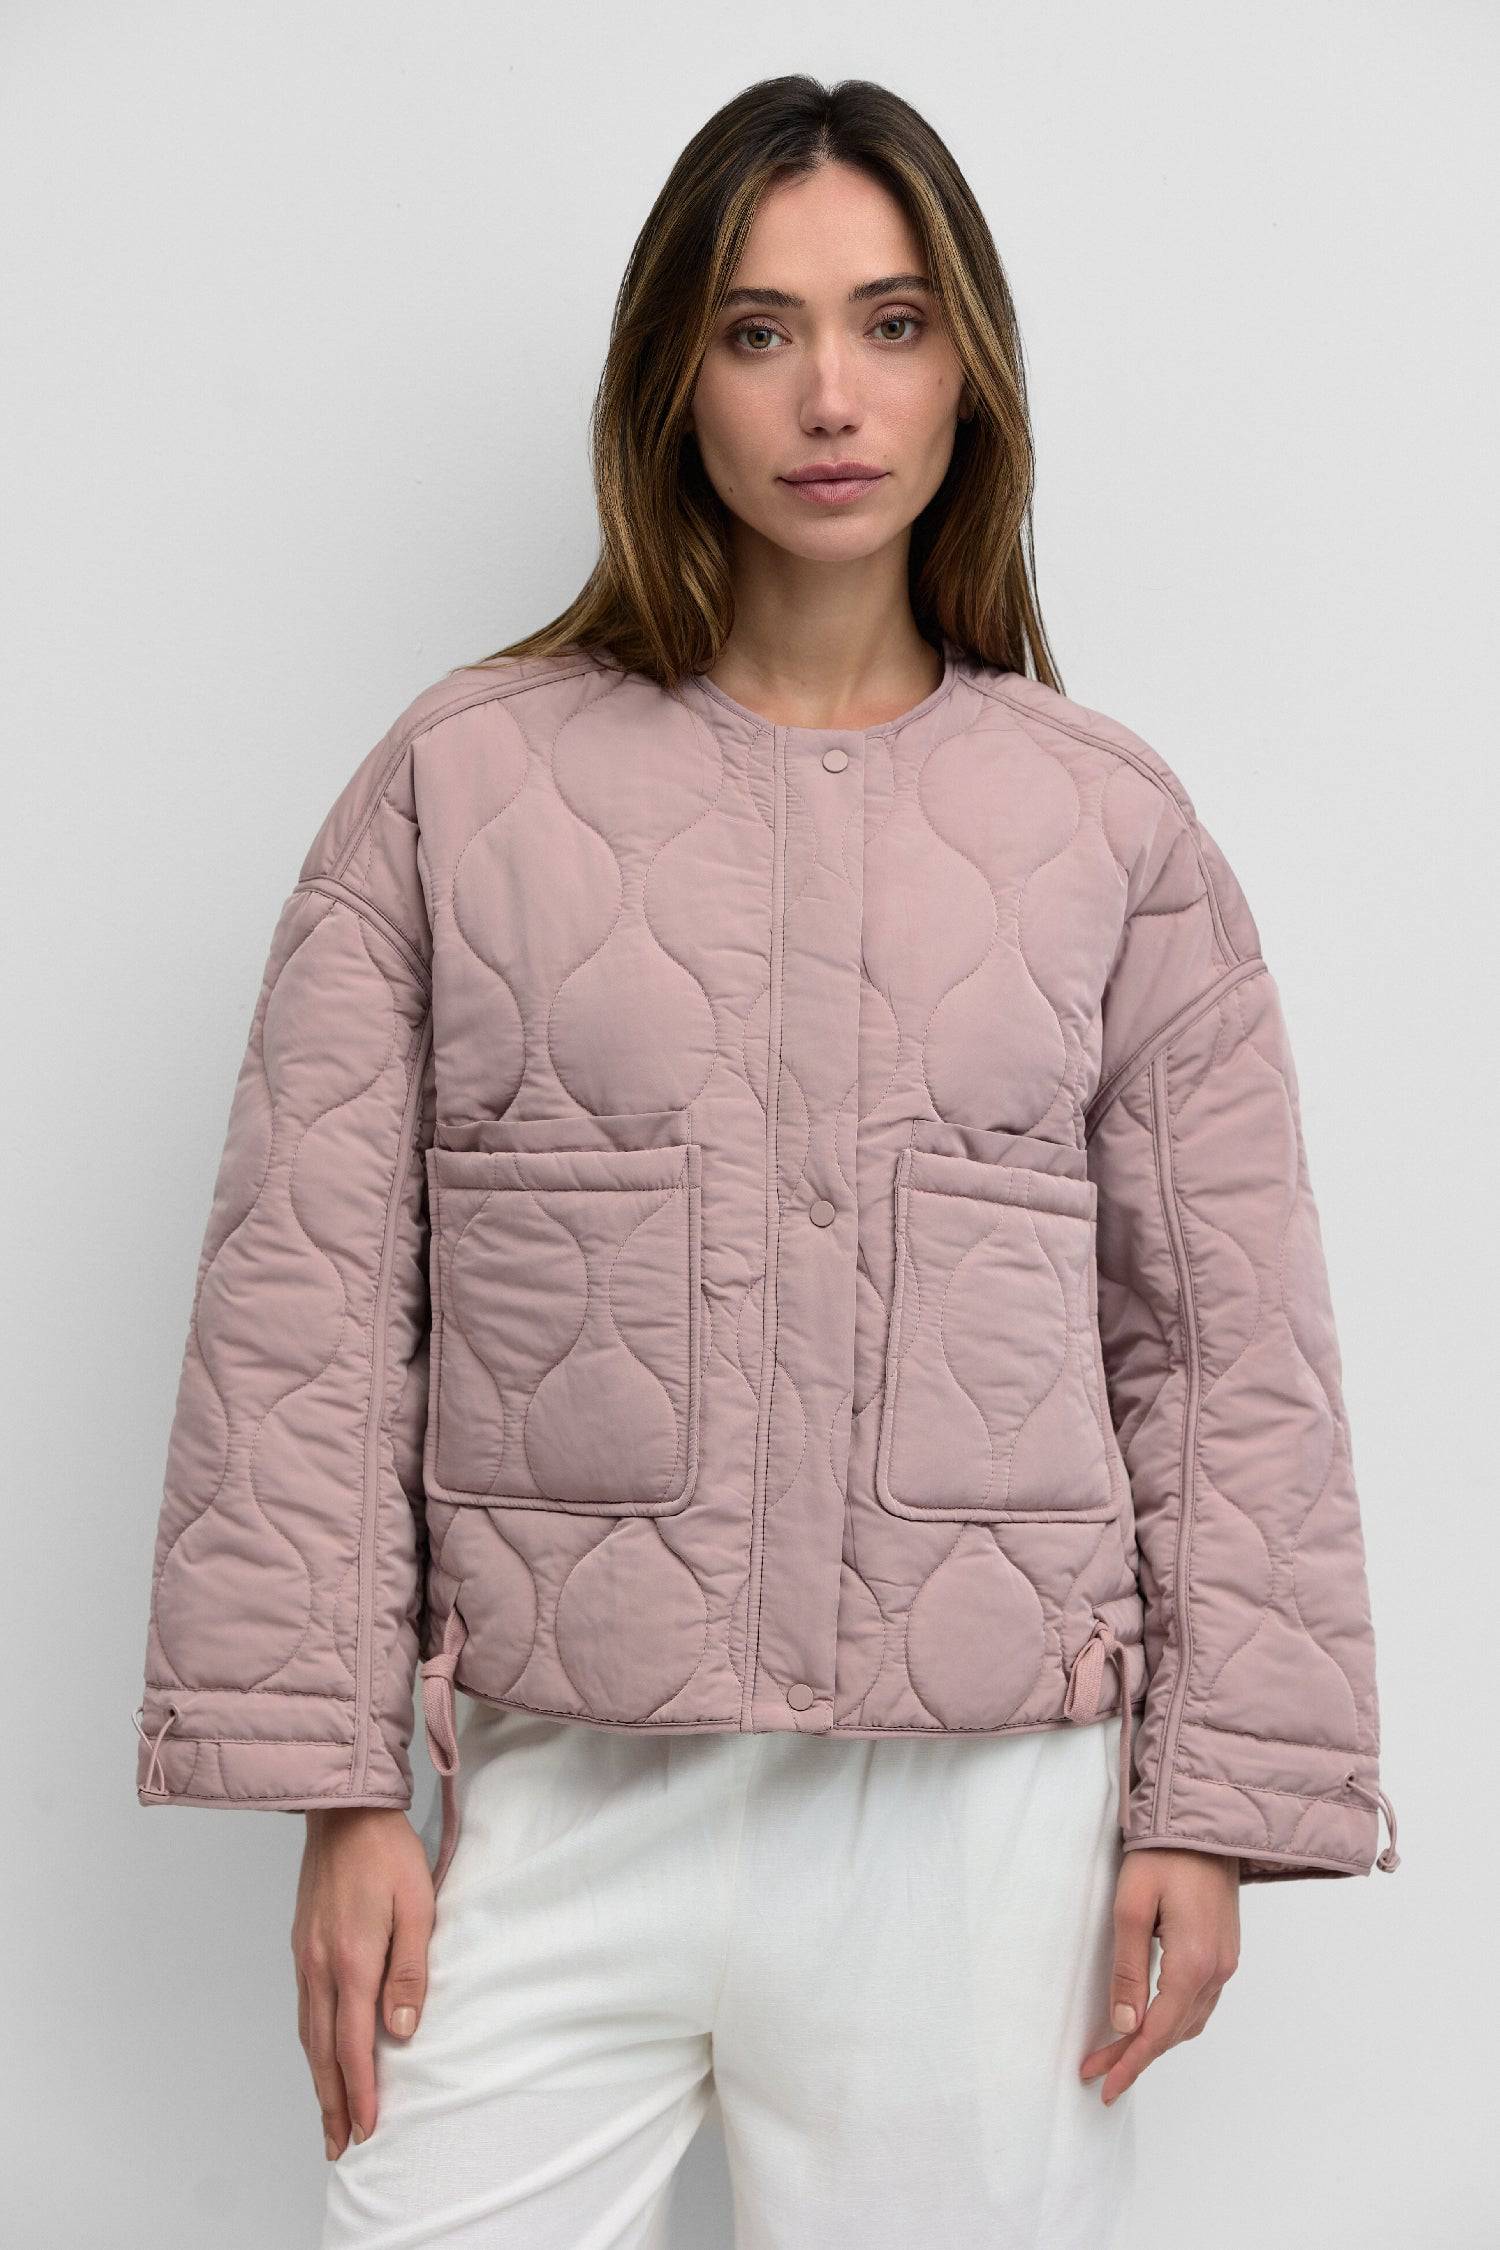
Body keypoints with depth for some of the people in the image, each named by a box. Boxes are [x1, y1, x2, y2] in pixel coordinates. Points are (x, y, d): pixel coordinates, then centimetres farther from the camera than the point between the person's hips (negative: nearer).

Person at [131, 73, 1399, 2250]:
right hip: (562, 1797, 0)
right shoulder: (460, 783, 2)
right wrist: (334, 1784, -3)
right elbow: (305, 1311, 1)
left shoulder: (1112, 826, 5)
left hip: (984, 1814, 1)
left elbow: (1231, 1348, 6)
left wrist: (1217, 1806, 2)